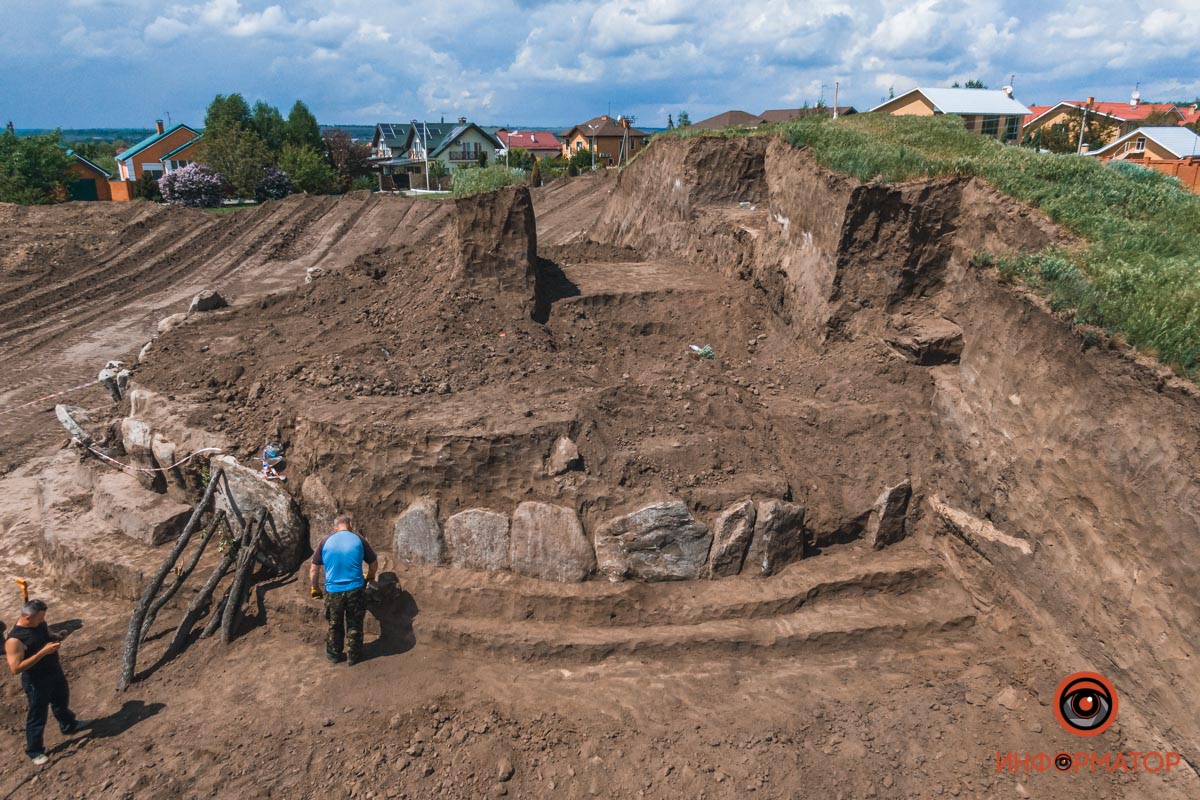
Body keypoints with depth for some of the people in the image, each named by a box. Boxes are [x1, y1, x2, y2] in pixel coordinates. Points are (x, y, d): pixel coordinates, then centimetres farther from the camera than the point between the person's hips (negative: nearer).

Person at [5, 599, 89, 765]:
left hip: (55, 672, 8)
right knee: (37, 716, 11)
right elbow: (15, 668, -31)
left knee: (62, 700, 29)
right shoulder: (15, 640, -30)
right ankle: (34, 750, 31)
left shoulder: (39, 623, -7)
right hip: (36, 682, -8)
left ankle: (69, 725, 55)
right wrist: (43, 652, -35)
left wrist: (54, 637, -10)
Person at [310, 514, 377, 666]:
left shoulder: (325, 542, -2)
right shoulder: (359, 540, -3)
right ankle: (353, 656, 27)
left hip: (333, 591, 1)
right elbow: (374, 563, 7)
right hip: (355, 590, -1)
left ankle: (334, 655, 34)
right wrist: (370, 578, 27)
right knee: (354, 625, 16)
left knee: (335, 625, 20)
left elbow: (313, 570, 2)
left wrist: (315, 588, 18)